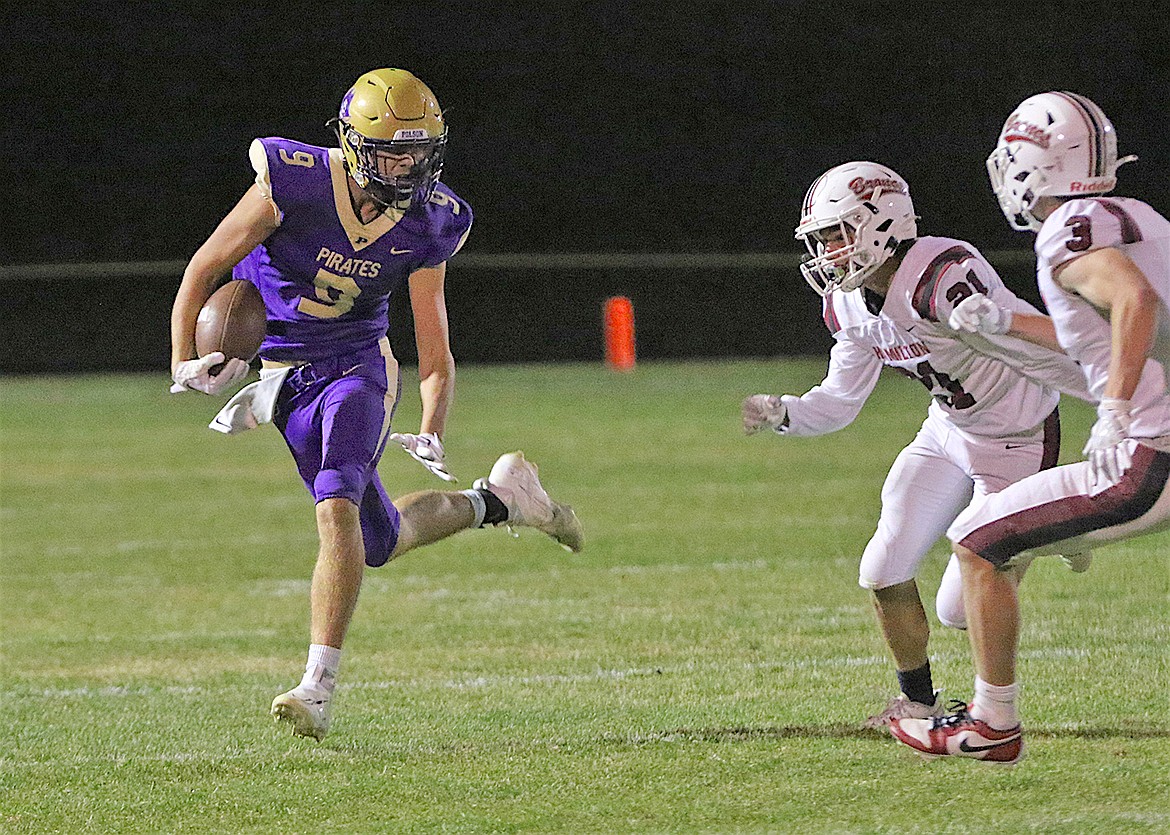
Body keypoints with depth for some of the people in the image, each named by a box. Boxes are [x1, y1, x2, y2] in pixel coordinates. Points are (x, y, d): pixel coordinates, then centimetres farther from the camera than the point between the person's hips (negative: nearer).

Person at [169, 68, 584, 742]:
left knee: (338, 505, -27)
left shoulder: (426, 225, -9)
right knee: (379, 540, 4)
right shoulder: (294, 184, -18)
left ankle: (320, 686, -28)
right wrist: (183, 362, -16)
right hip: (281, 370, 1)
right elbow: (205, 269, -7)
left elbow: (436, 353, -3)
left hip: (355, 365, -1)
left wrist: (432, 435, -19)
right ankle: (495, 500, 31)